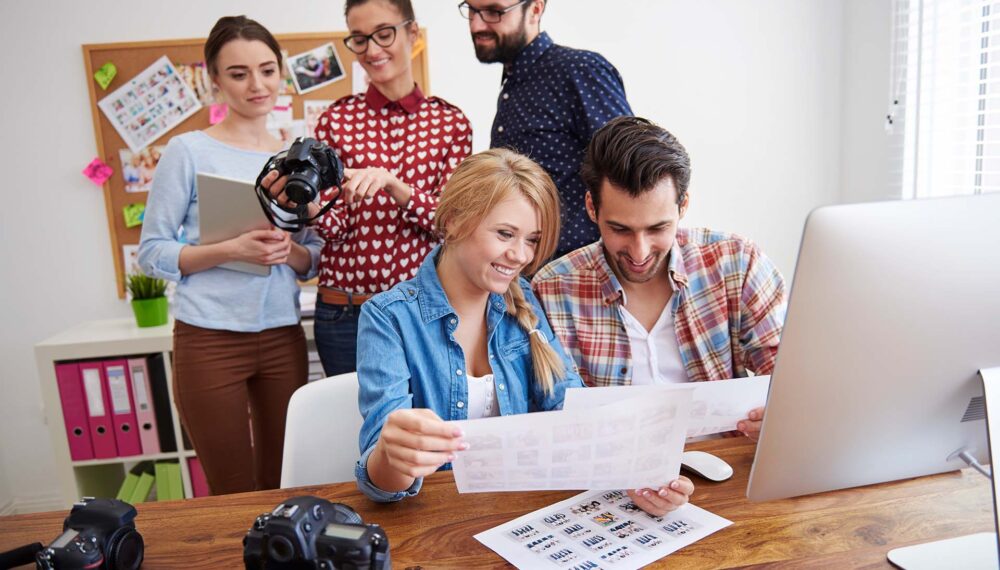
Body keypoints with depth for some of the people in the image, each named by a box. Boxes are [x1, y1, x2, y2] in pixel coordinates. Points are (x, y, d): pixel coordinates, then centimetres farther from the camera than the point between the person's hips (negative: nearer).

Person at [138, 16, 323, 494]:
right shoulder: (189, 151, -3)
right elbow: (152, 252, -4)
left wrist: (290, 251, -11)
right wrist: (230, 250, -19)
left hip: (283, 338, 4)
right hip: (209, 340, -3)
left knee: (281, 486, 12)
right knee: (234, 494, 6)